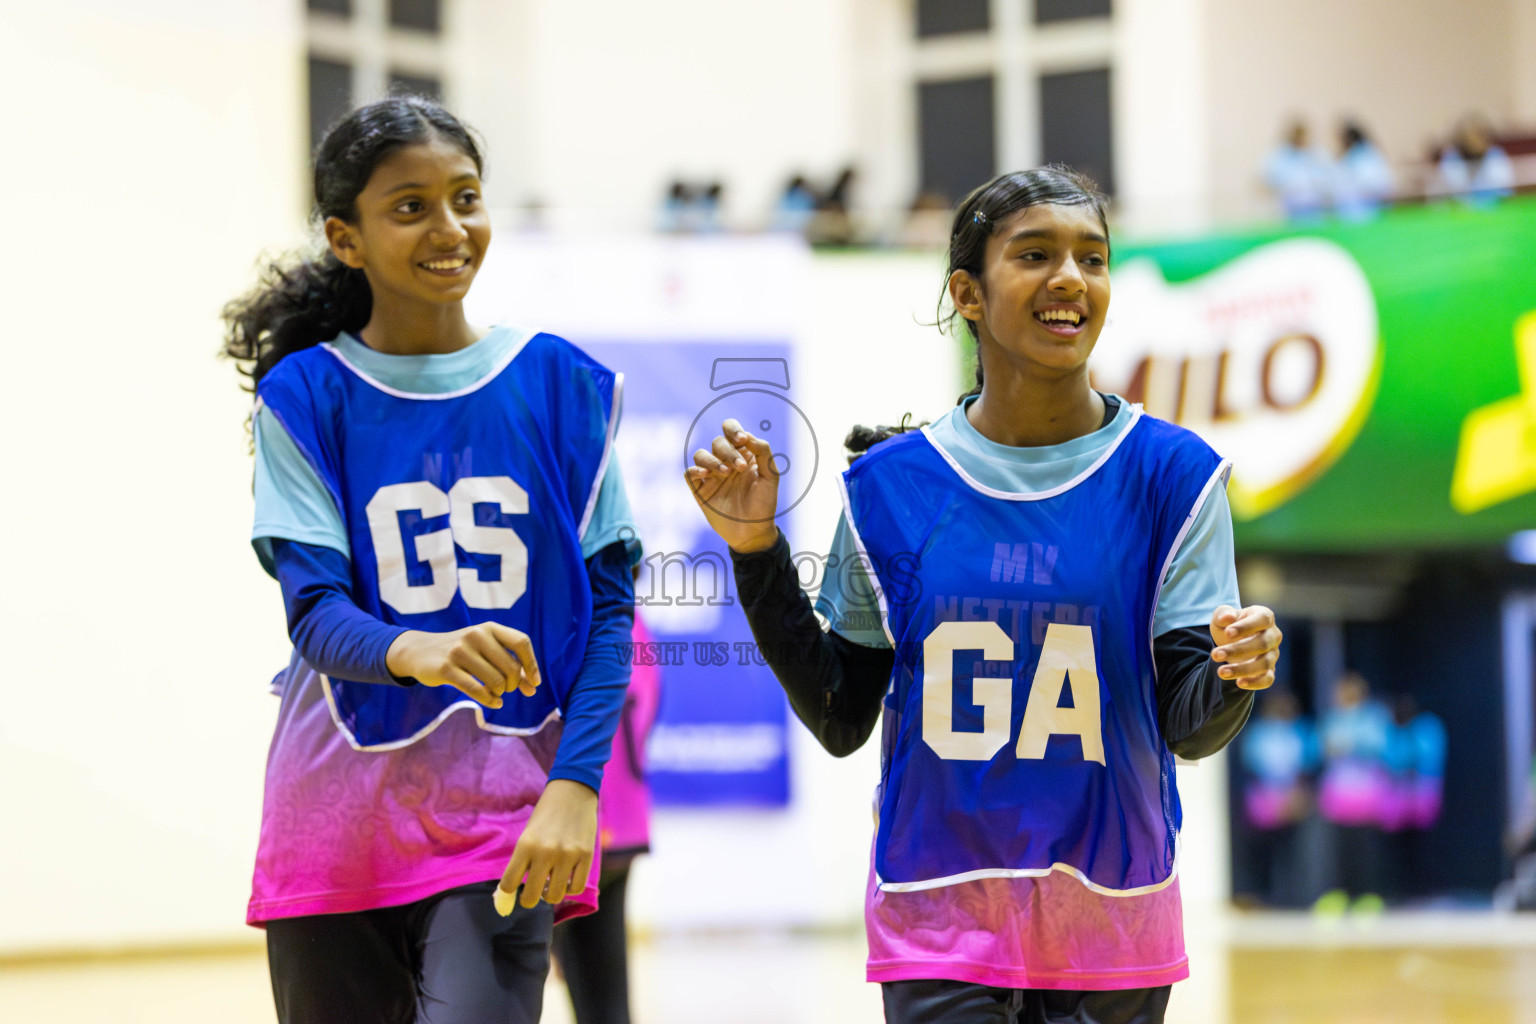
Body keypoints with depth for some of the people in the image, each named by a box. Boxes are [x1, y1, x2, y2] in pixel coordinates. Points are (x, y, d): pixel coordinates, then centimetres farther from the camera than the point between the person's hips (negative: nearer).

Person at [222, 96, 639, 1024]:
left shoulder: (561, 383, 3)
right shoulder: (306, 396, 0)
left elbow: (609, 608, 1)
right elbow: (315, 611, -10)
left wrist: (575, 788, -12)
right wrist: (418, 653, -32)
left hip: (504, 820, -1)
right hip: (338, 824, 1)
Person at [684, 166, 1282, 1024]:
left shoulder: (1172, 473, -3)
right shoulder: (890, 483, 1)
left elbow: (1190, 729, -5)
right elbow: (840, 719, 5)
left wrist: (1236, 672, -26)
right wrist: (759, 554, -2)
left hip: (1111, 922, 0)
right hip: (938, 918, 0)